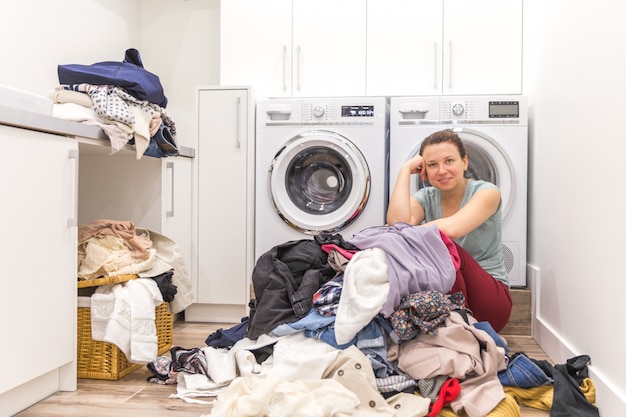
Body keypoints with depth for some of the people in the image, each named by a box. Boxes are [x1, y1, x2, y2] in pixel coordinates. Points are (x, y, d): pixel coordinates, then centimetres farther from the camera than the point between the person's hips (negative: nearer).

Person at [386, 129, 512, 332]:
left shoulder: (486, 192, -8)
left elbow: (450, 228, -29)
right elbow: (398, 222, -21)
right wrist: (405, 169, -12)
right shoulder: (426, 197, 3)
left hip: (491, 299, -3)